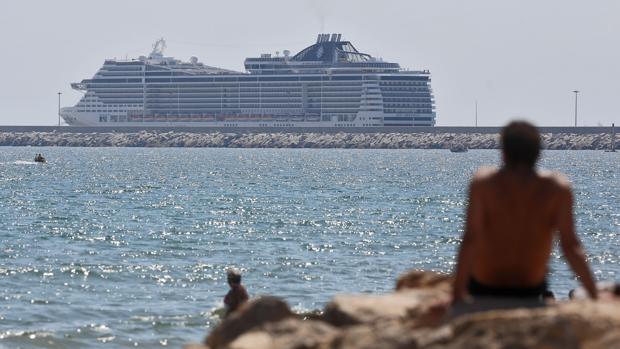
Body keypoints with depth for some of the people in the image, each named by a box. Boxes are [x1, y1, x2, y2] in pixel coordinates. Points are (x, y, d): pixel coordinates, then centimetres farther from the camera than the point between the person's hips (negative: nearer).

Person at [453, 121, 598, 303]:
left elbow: (470, 240, -22)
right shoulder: (557, 188, -12)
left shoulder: (484, 183, -16)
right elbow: (570, 246, -16)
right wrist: (594, 296, -12)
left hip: (484, 288, -1)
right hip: (531, 291, 1)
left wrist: (457, 293, -24)